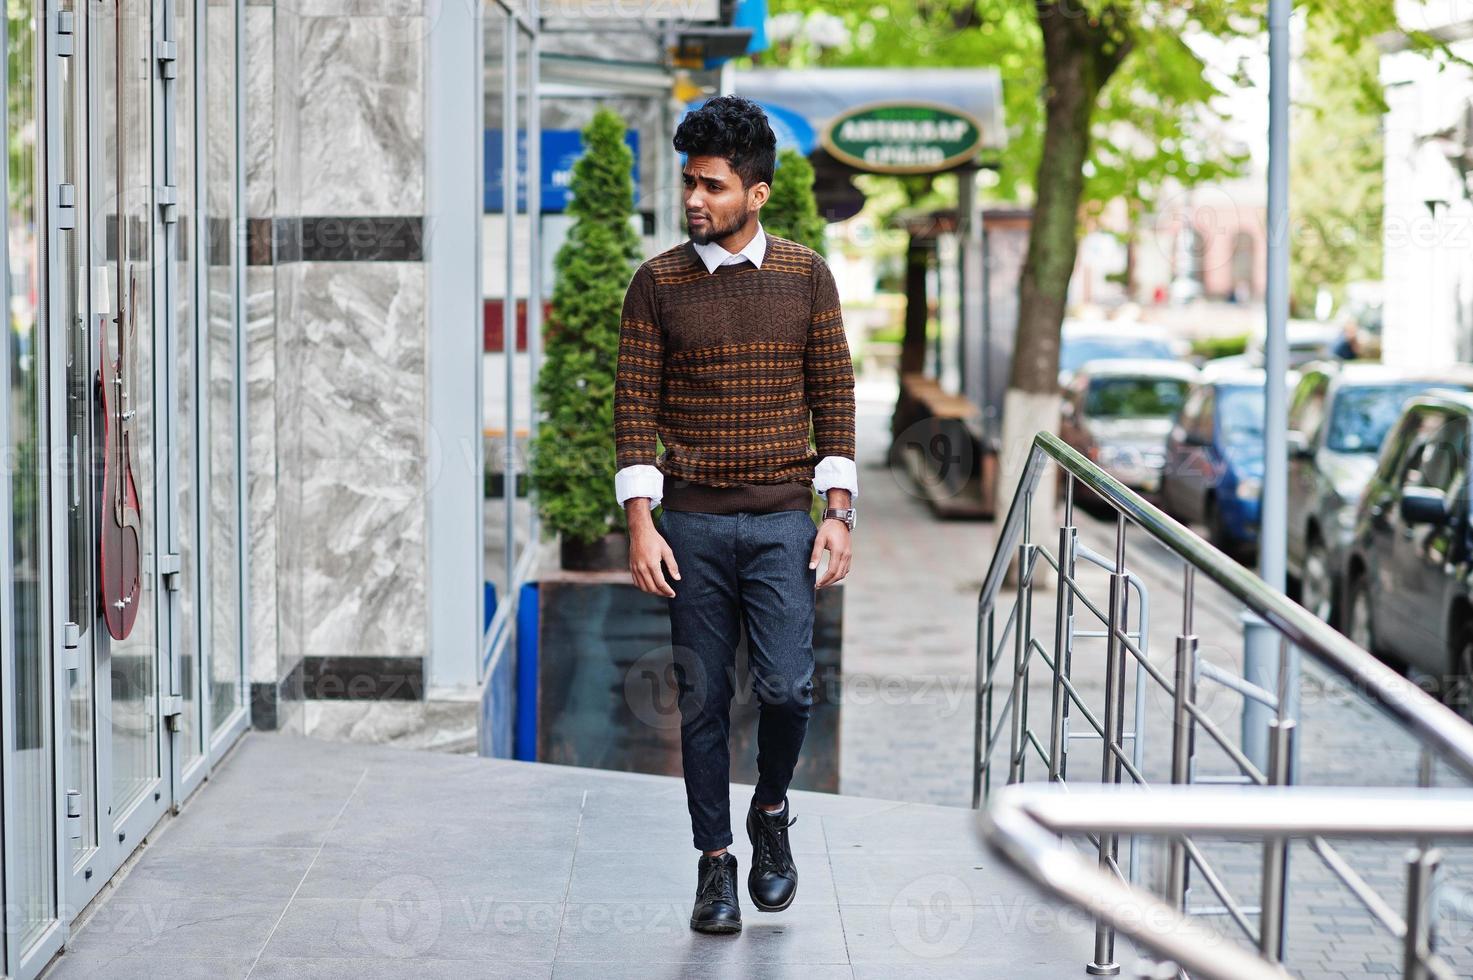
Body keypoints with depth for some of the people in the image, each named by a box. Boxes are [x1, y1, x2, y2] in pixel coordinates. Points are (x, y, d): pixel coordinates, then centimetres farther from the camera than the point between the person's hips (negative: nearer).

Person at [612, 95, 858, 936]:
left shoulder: (806, 277, 2)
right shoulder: (658, 284, 1)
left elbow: (835, 397, 4)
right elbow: (635, 408, 0)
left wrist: (839, 514, -3)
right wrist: (642, 526, -7)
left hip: (784, 521, 0)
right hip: (693, 524, 0)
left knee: (787, 686, -10)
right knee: (704, 700, 4)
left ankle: (772, 812, 20)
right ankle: (716, 862, 17)